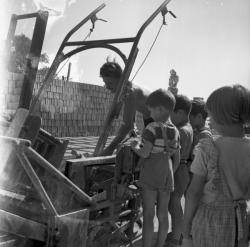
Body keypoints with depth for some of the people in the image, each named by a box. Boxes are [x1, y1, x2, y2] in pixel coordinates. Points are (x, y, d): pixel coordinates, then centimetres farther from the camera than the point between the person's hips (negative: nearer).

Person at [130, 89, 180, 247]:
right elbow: (177, 160, 8)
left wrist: (135, 147, -1)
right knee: (163, 214, 14)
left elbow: (145, 153, -20)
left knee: (148, 214, 1)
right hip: (167, 176, 6)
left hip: (150, 176, -6)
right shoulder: (175, 131, 5)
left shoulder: (152, 128, -14)